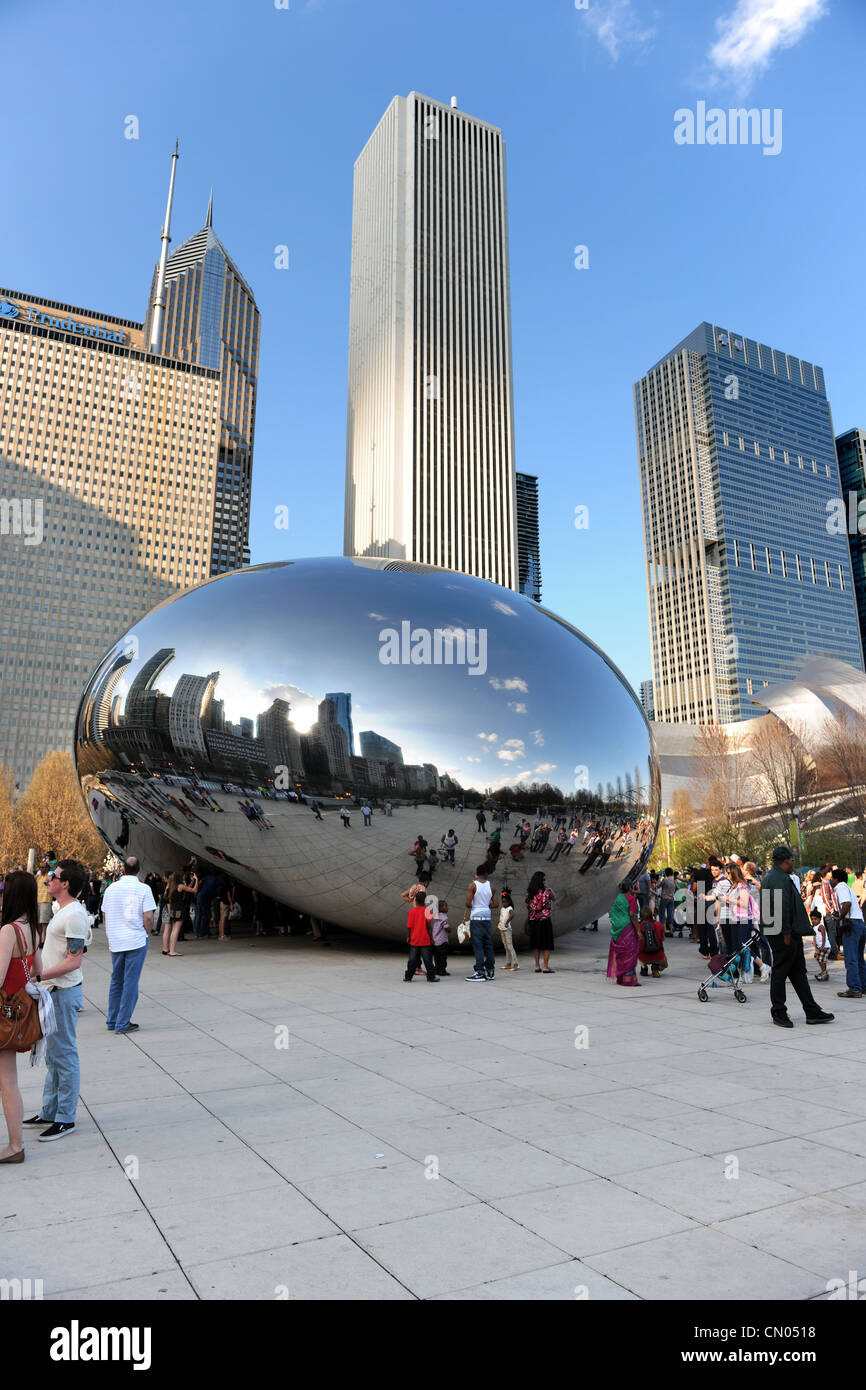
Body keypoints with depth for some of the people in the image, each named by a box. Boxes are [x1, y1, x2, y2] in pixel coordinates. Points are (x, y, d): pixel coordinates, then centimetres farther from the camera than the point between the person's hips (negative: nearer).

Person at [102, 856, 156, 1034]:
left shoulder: (111, 888, 4)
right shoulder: (143, 889, -10)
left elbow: (105, 914, 11)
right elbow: (148, 917, -14)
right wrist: (145, 933, 4)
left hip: (115, 942, 5)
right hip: (136, 941, -5)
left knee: (116, 981, 17)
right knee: (131, 982, 1)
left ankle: (112, 1021, 23)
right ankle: (123, 1024, 3)